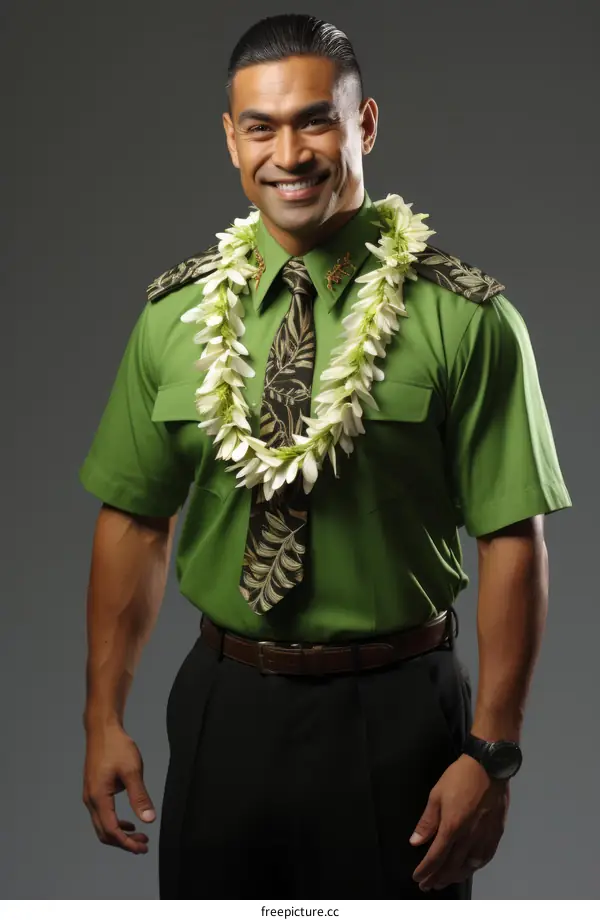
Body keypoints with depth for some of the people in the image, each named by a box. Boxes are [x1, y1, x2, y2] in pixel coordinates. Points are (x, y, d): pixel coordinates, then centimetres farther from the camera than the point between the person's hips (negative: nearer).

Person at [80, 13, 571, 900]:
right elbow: (134, 519, 4)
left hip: (396, 718, -3)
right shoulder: (175, 315, 0)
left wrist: (493, 750, -14)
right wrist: (105, 717, 2)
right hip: (223, 709, 3)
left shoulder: (465, 318, -11)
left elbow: (513, 539, -11)